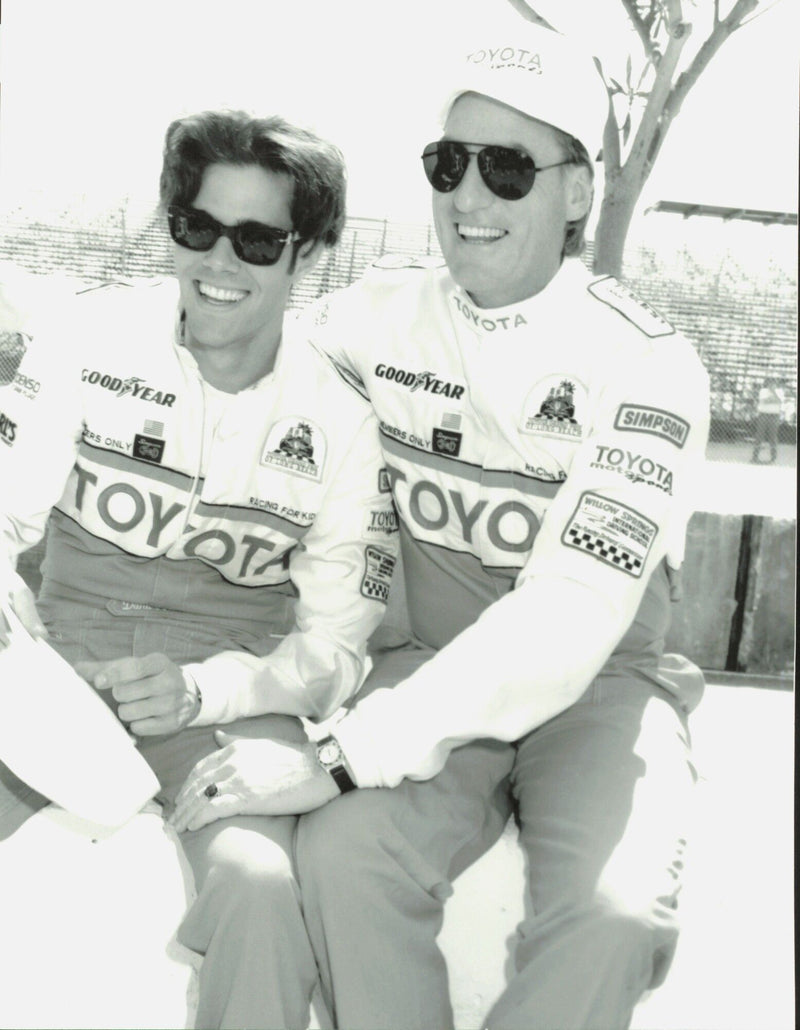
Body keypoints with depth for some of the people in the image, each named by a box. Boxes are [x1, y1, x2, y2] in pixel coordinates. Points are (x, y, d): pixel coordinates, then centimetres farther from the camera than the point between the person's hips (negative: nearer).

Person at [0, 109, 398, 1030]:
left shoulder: (340, 426, -4)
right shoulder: (87, 339, -4)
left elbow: (334, 645, -3)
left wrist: (199, 690, -21)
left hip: (232, 691, -1)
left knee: (261, 884, -30)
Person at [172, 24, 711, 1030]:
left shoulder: (646, 365, -16)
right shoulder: (378, 314, -3)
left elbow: (570, 615, -25)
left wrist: (343, 754, -31)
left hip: (599, 680, -2)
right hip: (436, 664, 2)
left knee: (614, 909, -30)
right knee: (347, 847, -29)